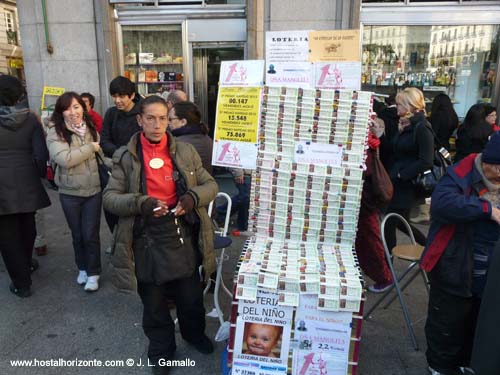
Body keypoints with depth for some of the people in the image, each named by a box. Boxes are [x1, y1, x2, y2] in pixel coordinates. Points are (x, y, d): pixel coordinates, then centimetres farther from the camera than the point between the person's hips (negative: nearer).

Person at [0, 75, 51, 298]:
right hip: (27, 184, 3)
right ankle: (25, 266, 42)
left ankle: (21, 284, 15)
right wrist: (41, 175, 9)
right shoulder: (30, 118, -4)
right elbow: (41, 154, -8)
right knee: (26, 229, 21)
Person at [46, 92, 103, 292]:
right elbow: (64, 159, -25)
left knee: (91, 234, 4)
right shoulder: (55, 132, -10)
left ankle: (93, 273, 20)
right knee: (77, 234, 14)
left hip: (93, 190, 2)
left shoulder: (91, 128, 3)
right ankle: (82, 269, 34)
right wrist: (90, 148, -18)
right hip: (70, 193, -1)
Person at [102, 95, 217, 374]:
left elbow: (210, 185, 5)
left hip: (183, 235, 2)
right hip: (146, 239, -1)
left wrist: (193, 197, -16)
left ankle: (194, 333, 48)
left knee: (191, 295, 17)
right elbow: (109, 197, -5)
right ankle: (161, 349, 41)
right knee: (154, 302, 15)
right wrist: (140, 204, -23)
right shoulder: (125, 157, -4)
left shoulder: (185, 151, 1)